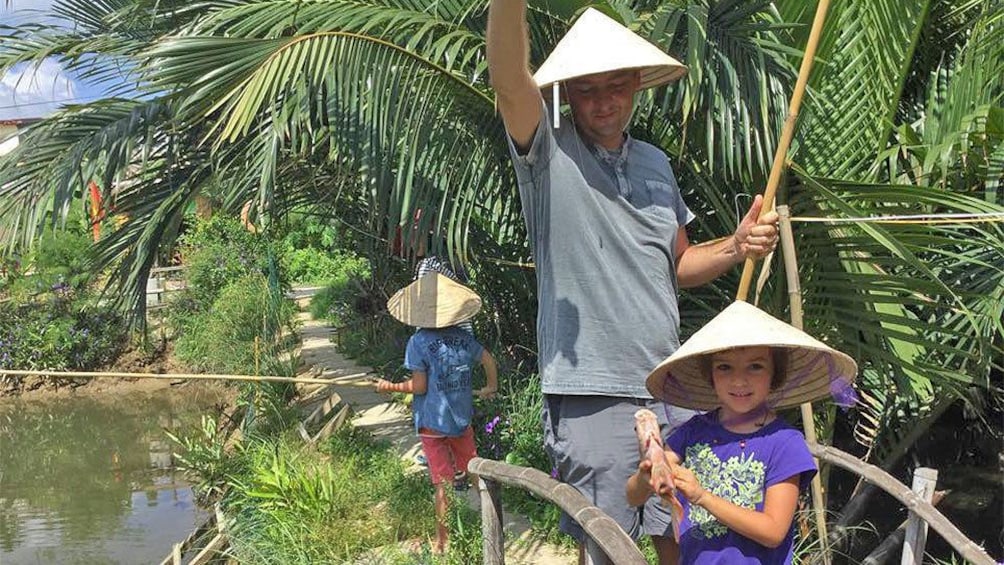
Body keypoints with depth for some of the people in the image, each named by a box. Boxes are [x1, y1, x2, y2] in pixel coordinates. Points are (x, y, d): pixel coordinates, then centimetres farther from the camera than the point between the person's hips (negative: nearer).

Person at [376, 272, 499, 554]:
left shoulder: (418, 342, -13)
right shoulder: (464, 337, 1)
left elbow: (419, 386, -13)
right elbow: (489, 360, 10)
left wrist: (391, 387, 0)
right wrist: (491, 387, 27)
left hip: (433, 422, -4)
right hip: (462, 419, 4)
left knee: (443, 483, 2)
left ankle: (442, 542, 9)